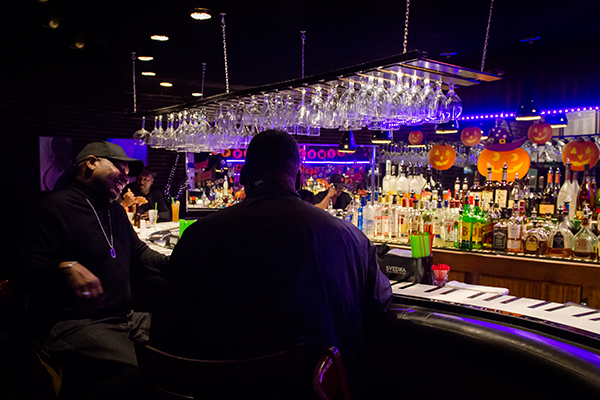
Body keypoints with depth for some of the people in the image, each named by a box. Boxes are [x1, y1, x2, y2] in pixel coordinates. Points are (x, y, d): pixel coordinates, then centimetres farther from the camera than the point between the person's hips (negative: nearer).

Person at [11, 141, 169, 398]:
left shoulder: (115, 211, 22)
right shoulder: (55, 208, -4)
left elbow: (140, 255, 27)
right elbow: (23, 270, -12)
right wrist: (66, 268, -32)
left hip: (124, 319, 8)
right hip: (72, 326, -8)